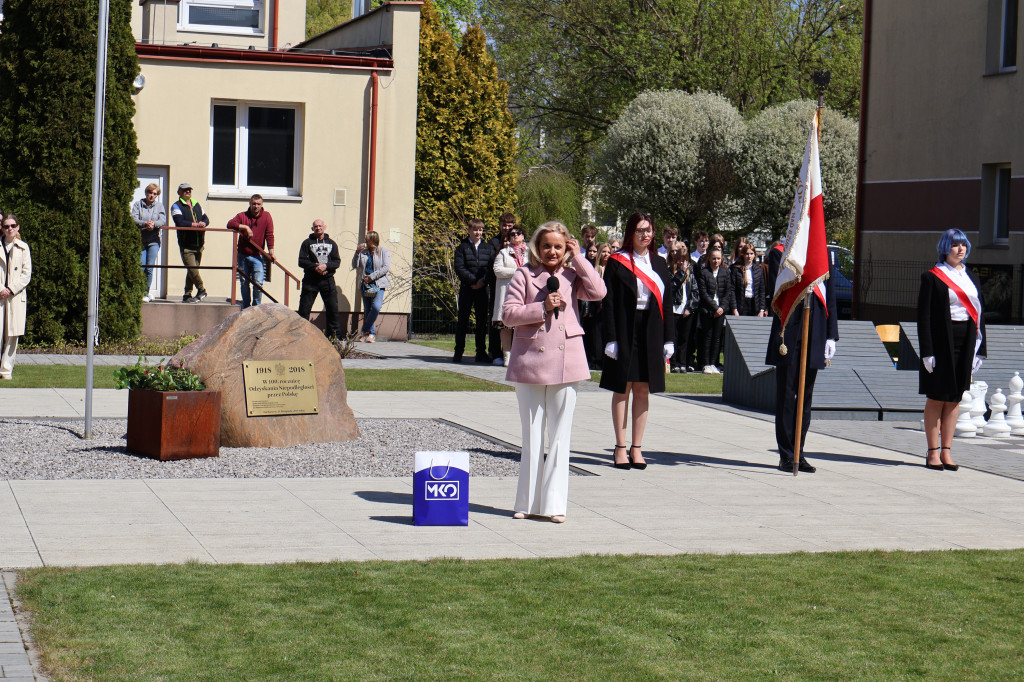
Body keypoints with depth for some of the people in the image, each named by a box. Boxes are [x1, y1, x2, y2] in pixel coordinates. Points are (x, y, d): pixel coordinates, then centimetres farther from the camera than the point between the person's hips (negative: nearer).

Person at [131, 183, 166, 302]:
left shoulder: (159, 205, 10)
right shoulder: (138, 205, 6)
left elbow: (163, 221, -2)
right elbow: (134, 219, -7)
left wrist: (154, 224, -22)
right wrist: (145, 224, -26)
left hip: (153, 241, 1)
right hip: (140, 240, -1)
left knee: (149, 268, -6)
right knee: (141, 268, -7)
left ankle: (146, 293, 2)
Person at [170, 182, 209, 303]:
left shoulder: (196, 205, 20)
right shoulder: (176, 206, 0)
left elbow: (206, 218, 17)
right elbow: (180, 222, -15)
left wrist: (203, 223, -7)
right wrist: (195, 224, -19)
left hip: (198, 245, 6)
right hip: (186, 246, -6)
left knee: (193, 271, 7)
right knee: (192, 269, -13)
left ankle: (187, 296, 13)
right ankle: (202, 290, 5)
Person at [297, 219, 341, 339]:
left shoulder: (331, 243, 14)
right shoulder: (307, 243, 6)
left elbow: (337, 262, 6)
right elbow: (301, 261, -2)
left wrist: (326, 266, -13)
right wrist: (315, 267, -15)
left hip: (327, 280, 2)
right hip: (310, 280, -2)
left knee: (333, 308, 0)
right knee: (304, 309, -3)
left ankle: (333, 334, 8)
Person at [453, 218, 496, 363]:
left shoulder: (487, 248, 12)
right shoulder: (462, 247, 3)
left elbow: (491, 267, 4)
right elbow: (459, 268, -6)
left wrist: (483, 281, -12)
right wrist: (473, 280, -15)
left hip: (482, 288, 2)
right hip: (466, 288, -2)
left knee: (482, 320, 3)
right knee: (463, 320, 0)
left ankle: (481, 353, 8)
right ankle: (458, 352, 5)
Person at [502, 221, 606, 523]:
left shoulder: (572, 275, 8)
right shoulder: (524, 275, 2)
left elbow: (598, 292, -10)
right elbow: (508, 313, -4)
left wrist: (578, 259, -4)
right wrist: (542, 308, -14)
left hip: (565, 360, 1)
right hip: (530, 359, -1)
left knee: (559, 435, 2)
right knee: (532, 435, 7)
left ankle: (554, 503, 6)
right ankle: (529, 502, 15)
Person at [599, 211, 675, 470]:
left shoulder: (659, 264, 11)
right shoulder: (617, 262, -2)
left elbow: (666, 303, 11)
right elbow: (608, 302, -5)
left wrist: (668, 339, 5)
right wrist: (610, 338, -12)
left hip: (651, 332, 4)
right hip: (625, 330, -4)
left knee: (643, 390, 5)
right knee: (622, 388, 1)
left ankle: (637, 448, 11)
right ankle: (621, 447, 6)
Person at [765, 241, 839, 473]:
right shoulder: (779, 254, 3)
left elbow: (830, 299, 13)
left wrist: (831, 336, 8)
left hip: (814, 338, 4)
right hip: (789, 333, -4)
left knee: (806, 396, 8)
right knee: (786, 395, -1)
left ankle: (798, 453, 15)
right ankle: (786, 456, 4)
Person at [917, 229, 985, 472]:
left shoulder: (972, 279, 14)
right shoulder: (932, 277, -3)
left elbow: (979, 315, 15)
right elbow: (923, 316, -7)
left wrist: (980, 350, 8)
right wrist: (927, 351, -14)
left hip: (966, 342, 5)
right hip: (942, 341, -5)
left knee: (954, 398, 7)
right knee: (936, 398, -2)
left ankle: (946, 452, 11)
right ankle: (933, 452, 4)